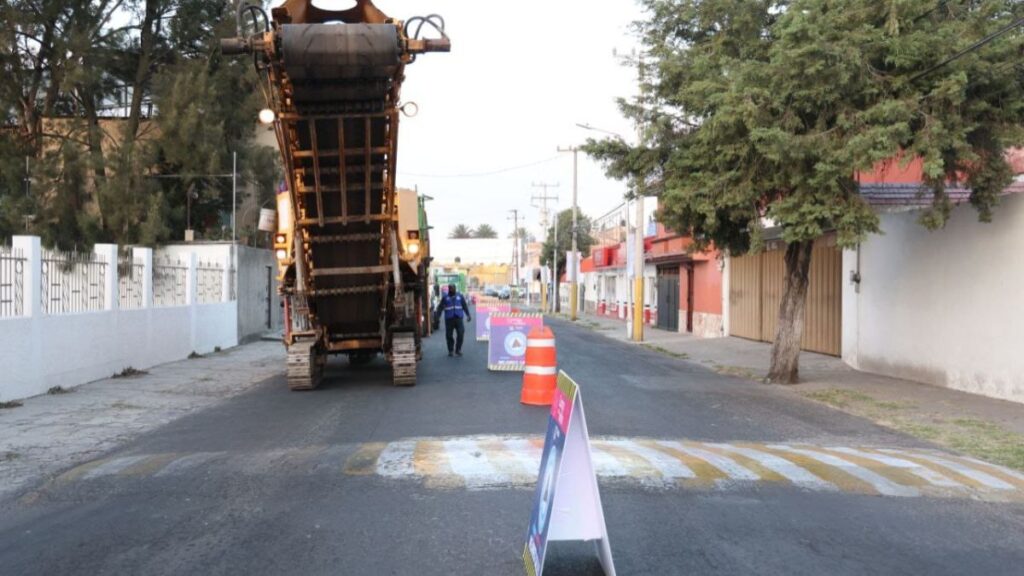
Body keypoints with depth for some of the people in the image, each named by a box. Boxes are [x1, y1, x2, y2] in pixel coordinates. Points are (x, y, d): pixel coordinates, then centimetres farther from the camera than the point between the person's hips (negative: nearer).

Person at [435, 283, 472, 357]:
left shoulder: (460, 296, 9)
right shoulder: (445, 297, 7)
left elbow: (465, 306, 9)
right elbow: (440, 307, 3)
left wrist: (468, 315, 0)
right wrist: (437, 316, -7)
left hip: (458, 318, 0)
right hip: (449, 319, 0)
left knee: (461, 334, -8)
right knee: (448, 335, 1)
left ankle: (458, 350, 5)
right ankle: (450, 350, 16)